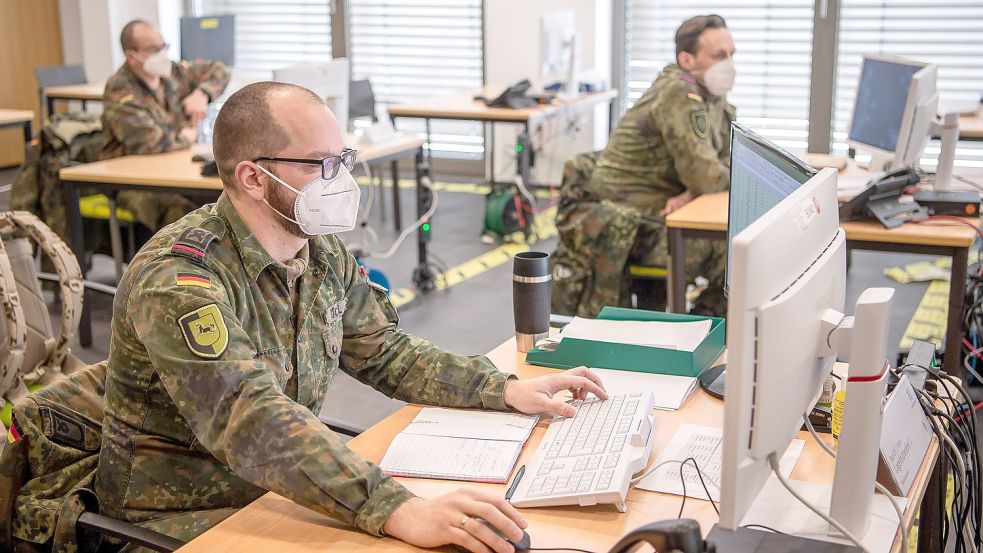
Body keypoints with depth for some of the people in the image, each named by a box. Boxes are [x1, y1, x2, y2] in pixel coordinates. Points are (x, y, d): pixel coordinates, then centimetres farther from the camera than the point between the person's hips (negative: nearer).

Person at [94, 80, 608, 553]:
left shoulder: (323, 253, 1)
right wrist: (397, 512, -46)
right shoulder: (179, 278, -25)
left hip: (286, 489, 7)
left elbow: (384, 353, 11)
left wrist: (507, 390, -1)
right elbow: (250, 421, -37)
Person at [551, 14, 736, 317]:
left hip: (653, 214, 8)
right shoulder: (679, 94, -19)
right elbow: (706, 177, -24)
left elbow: (732, 161, 7)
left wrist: (690, 194, -11)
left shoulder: (712, 97, 10)